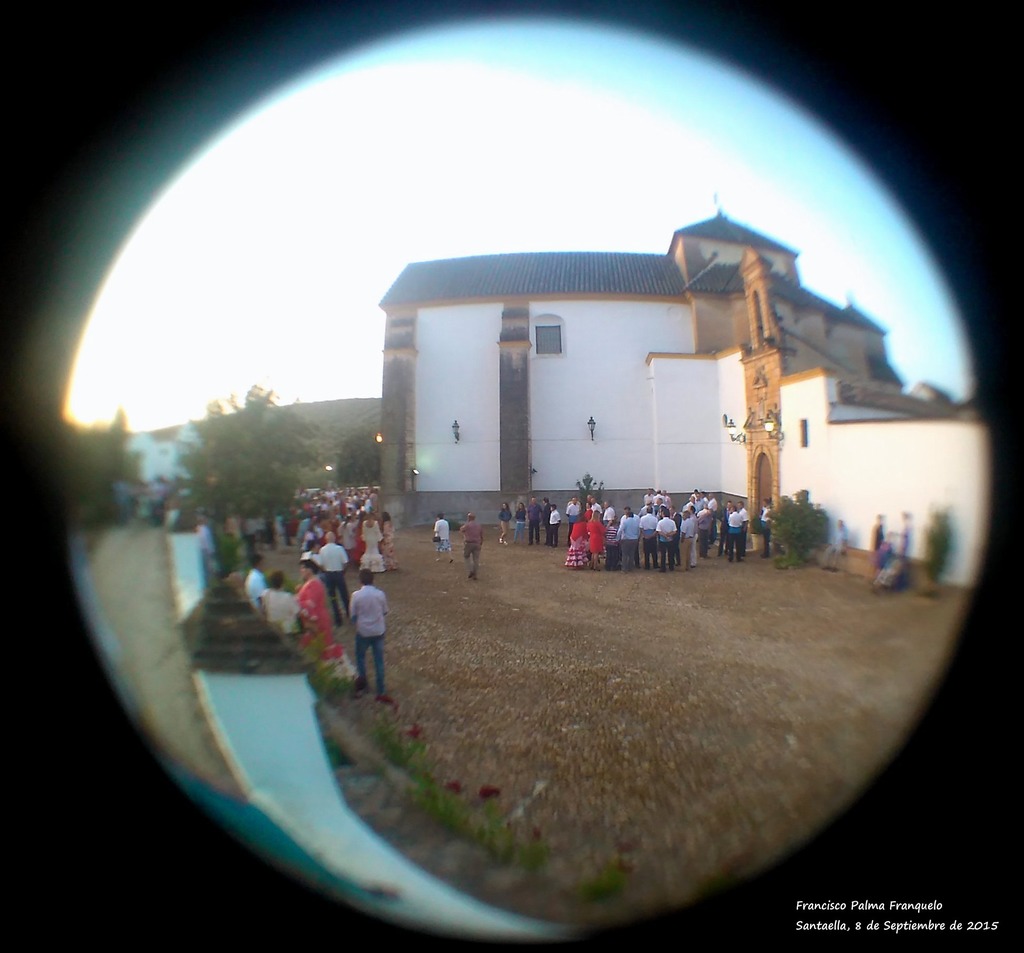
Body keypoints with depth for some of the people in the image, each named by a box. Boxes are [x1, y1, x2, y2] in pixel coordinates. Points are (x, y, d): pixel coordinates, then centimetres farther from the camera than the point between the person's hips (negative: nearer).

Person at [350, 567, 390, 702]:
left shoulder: (356, 595, -16)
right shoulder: (380, 593, -11)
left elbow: (353, 615, -7)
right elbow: (385, 612, 1)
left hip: (363, 632, -1)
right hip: (378, 631, 2)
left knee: (360, 657, 23)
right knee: (379, 661, 10)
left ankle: (361, 683, 30)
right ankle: (381, 692, 14)